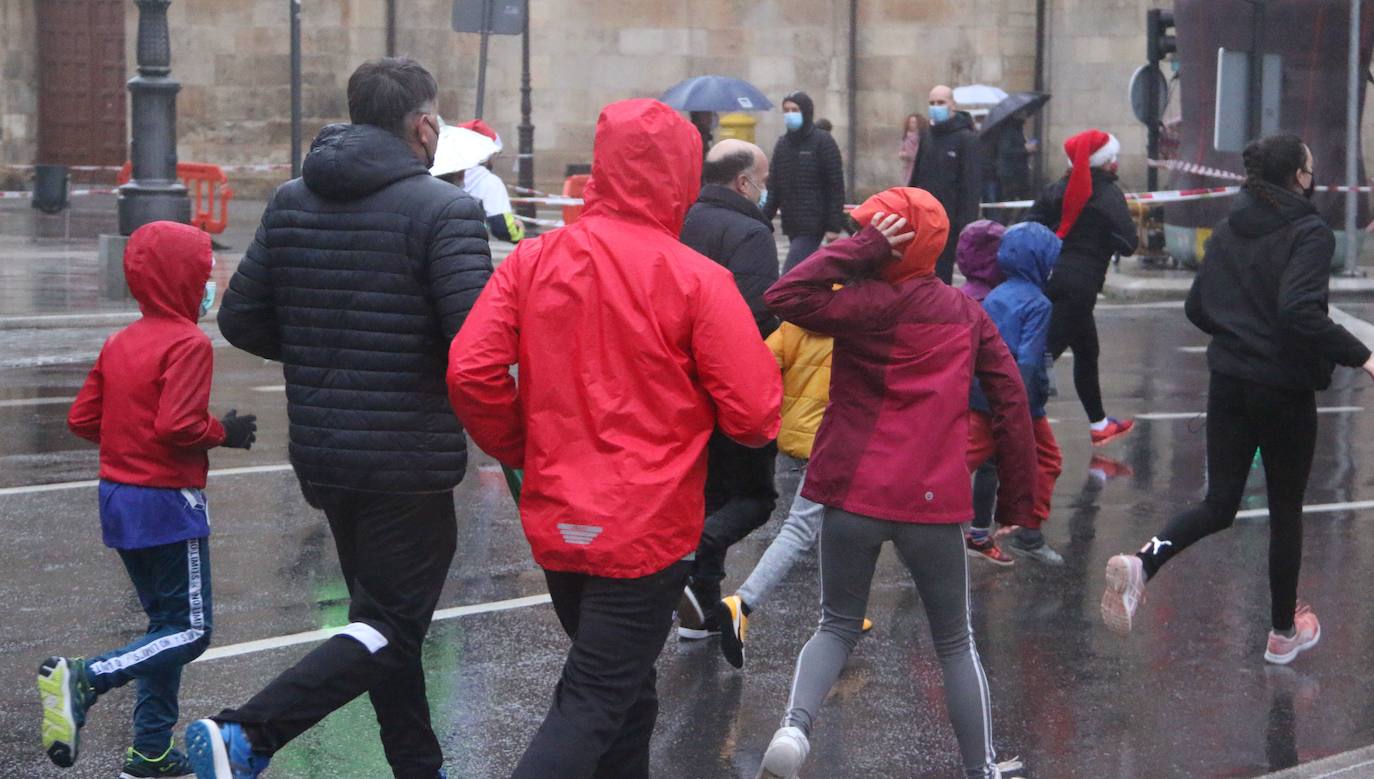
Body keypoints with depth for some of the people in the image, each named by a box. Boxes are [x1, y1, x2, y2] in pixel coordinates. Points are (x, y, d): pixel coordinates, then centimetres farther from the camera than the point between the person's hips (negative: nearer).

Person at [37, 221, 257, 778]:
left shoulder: (119, 344, 9)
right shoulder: (188, 344, -15)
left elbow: (82, 419, 8)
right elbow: (179, 425, -25)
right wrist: (224, 433, -8)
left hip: (118, 497, 9)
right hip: (168, 503, -9)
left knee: (166, 622, 17)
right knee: (189, 632, -1)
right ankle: (84, 680, -19)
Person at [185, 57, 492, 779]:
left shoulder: (290, 201, 5)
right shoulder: (443, 209, -14)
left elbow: (240, 319, 6)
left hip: (321, 452, 7)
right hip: (410, 459, -7)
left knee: (384, 614, 20)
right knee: (392, 628, 0)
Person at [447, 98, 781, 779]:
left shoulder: (530, 261, -3)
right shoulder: (696, 280, -14)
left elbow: (470, 373, -8)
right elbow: (754, 415, -14)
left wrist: (522, 451, 8)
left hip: (555, 524, 5)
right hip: (648, 534, -5)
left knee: (621, 691, 23)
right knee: (594, 706, 0)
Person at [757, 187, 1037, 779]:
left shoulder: (874, 304, -8)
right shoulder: (967, 314, 6)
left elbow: (785, 298, -21)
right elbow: (1011, 403, 5)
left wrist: (862, 249, -13)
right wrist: (1017, 503, 11)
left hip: (855, 493, -2)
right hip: (934, 501, 2)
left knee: (838, 626, 15)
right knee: (956, 642, 17)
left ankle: (794, 729, -8)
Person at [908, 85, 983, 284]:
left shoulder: (967, 139, -7)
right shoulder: (927, 136, 13)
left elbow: (971, 185, -12)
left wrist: (965, 223, -17)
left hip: (948, 221, -6)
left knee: (941, 275, -3)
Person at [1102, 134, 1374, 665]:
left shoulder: (1227, 232, 6)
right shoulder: (1308, 233, -14)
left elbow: (1197, 309, 9)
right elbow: (1300, 311, -28)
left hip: (1228, 383, 5)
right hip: (1285, 390, -5)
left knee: (1219, 503, 11)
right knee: (1286, 511, 11)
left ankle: (1142, 564, -17)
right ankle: (1284, 632, 24)